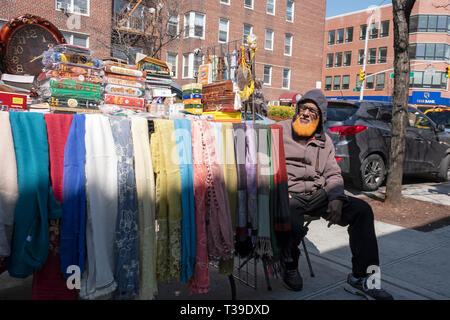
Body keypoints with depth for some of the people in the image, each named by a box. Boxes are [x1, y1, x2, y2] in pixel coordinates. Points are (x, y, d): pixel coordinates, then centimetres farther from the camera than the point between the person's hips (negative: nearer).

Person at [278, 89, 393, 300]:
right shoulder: (280, 131, 5)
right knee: (293, 226, -37)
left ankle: (361, 278, -5)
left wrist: (336, 198, -7)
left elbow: (333, 175, 14)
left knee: (362, 210, -13)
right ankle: (289, 265, 1)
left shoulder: (324, 141, 18)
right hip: (289, 195, -5)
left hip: (318, 194, 5)